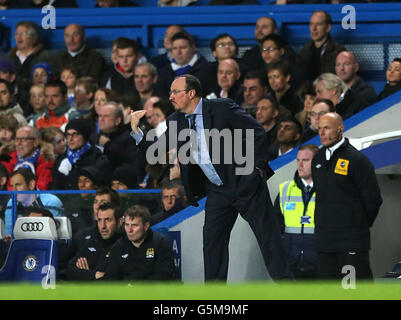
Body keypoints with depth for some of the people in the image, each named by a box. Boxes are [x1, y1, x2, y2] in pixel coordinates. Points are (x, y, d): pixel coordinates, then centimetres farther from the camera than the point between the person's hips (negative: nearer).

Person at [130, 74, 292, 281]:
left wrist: (257, 167, -9)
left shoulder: (222, 109, -11)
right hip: (217, 192, 6)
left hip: (246, 185, -6)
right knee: (212, 241, 4)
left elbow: (257, 132, -7)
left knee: (267, 234, -2)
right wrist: (135, 130, -6)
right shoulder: (176, 121, 6)